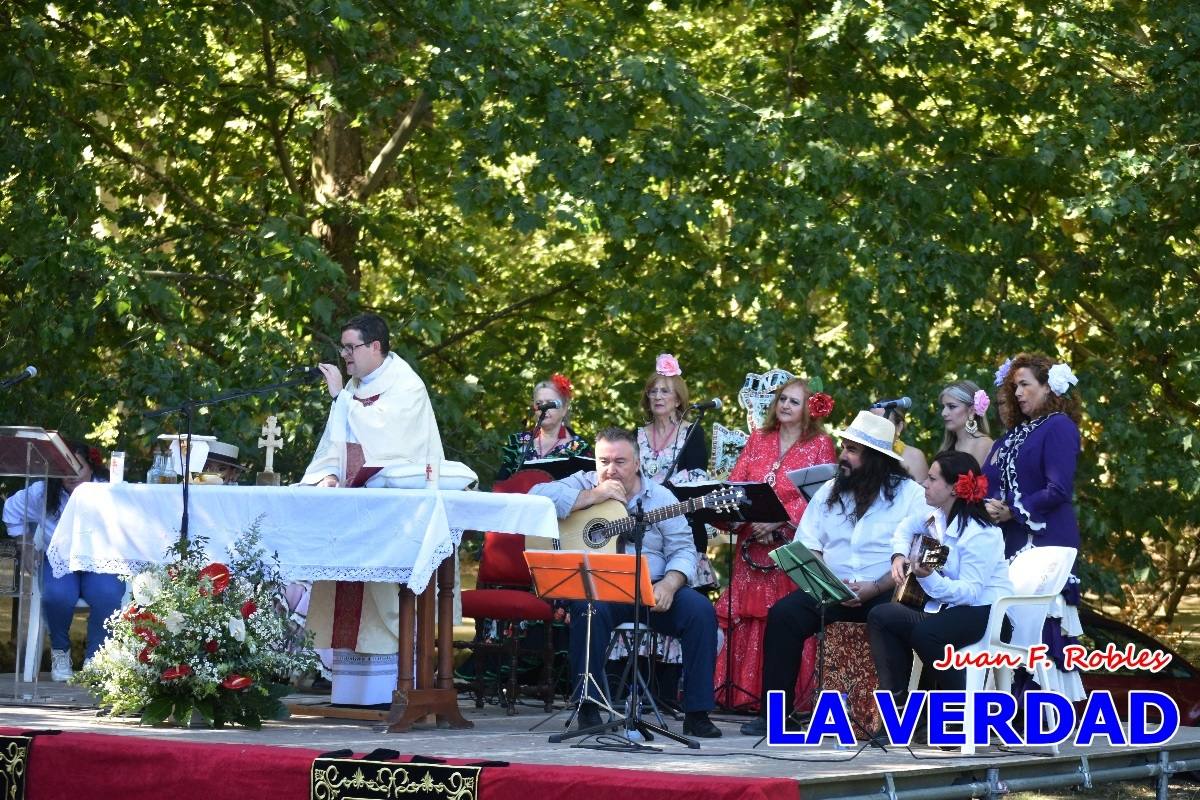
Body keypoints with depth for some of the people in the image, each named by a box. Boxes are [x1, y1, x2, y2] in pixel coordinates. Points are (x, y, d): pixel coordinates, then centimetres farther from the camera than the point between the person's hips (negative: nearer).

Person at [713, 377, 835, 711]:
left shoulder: (820, 444, 2)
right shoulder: (758, 439, 16)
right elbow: (735, 485, 10)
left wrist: (777, 521, -16)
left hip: (795, 543, -4)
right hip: (752, 543, 4)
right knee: (747, 616, 2)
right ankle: (742, 692, 6)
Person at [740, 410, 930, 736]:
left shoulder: (910, 495, 0)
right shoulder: (828, 492, 16)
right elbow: (807, 548, 12)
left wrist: (875, 588, -20)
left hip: (884, 592, -4)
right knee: (784, 614, -21)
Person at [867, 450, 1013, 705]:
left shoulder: (979, 534, -22)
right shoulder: (938, 517, 3)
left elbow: (971, 591, -28)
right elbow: (907, 527, 25)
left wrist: (930, 579, -42)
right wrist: (899, 555, 5)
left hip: (985, 612, -9)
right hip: (950, 607, 9)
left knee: (925, 632, -34)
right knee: (881, 616, -7)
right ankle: (896, 699, -4)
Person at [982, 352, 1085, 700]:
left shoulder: (1059, 427, -6)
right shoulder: (1014, 434, 18)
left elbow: (1058, 490, -15)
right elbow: (988, 482, 15)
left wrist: (1014, 511, -11)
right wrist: (989, 506, -6)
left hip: (1045, 541, -8)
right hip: (1012, 542, 8)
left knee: (1041, 621, -9)